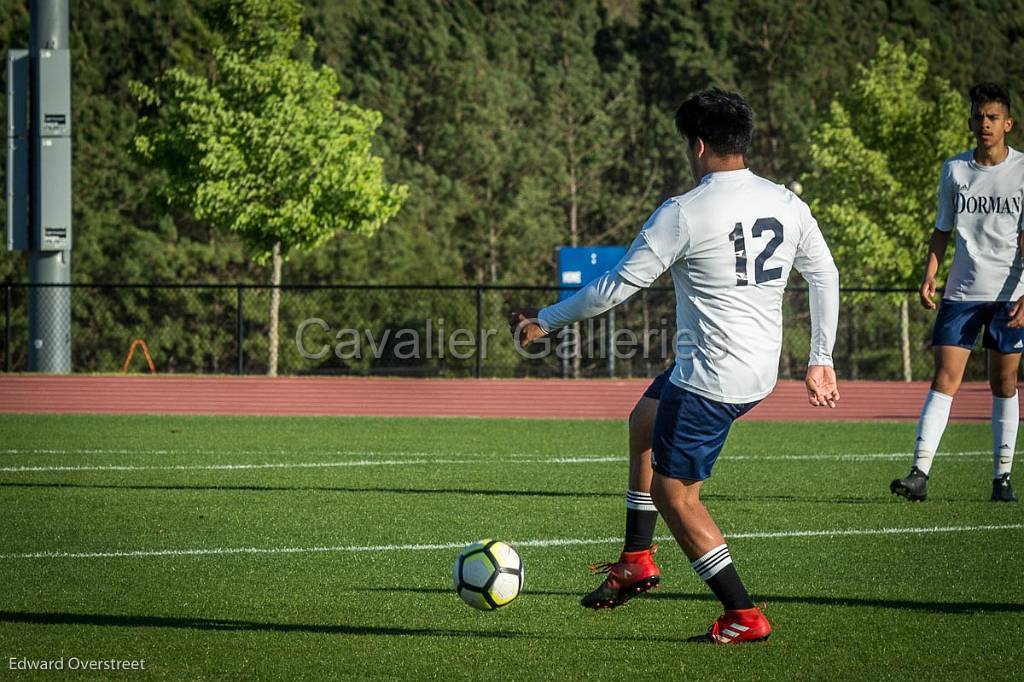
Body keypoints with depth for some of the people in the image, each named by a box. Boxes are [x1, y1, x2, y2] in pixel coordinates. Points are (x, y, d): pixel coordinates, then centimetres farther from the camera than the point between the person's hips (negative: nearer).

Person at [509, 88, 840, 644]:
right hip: (762, 373, 9)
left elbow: (618, 286, -12)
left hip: (708, 378, -9)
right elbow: (824, 276, 12)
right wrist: (820, 360, 22)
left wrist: (544, 322, 0)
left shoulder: (684, 214, -16)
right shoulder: (787, 204, 4)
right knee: (646, 421, 27)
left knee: (674, 493, 3)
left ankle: (743, 616, 1)